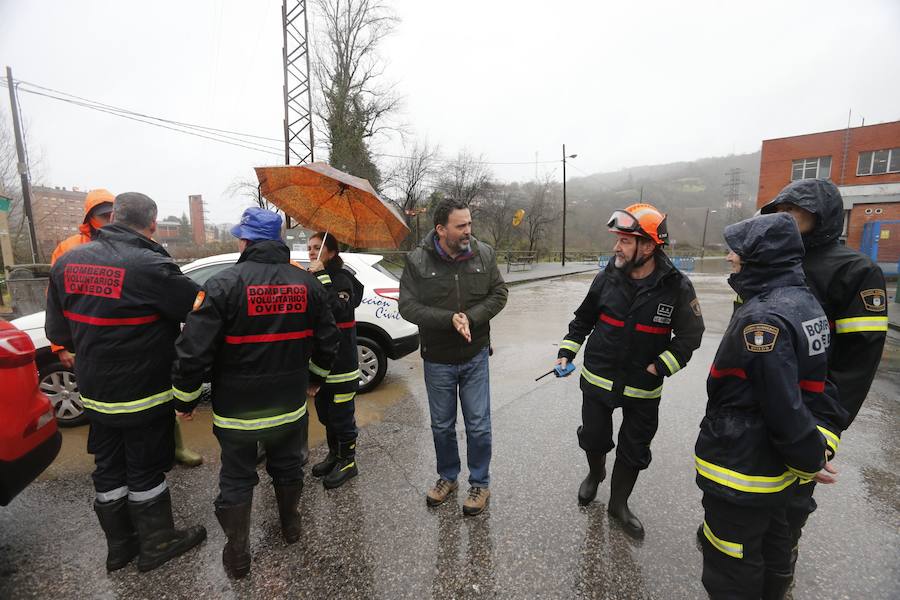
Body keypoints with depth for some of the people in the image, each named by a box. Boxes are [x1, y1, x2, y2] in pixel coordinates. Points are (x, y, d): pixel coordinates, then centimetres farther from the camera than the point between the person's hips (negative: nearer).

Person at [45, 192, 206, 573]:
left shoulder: (67, 262, -1)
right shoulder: (151, 266, -23)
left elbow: (57, 331, 5)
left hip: (94, 393, 6)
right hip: (143, 395, -6)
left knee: (109, 470, 19)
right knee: (146, 471, 10)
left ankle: (119, 545, 37)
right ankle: (156, 545, 29)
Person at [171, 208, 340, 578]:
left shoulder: (223, 284, -17)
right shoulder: (308, 283, -4)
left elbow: (193, 351, -18)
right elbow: (328, 340, 2)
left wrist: (185, 399, -1)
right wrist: (316, 377, 18)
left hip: (237, 410, -3)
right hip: (290, 406, 4)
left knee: (236, 481, 15)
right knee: (287, 467, 23)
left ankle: (237, 555, 30)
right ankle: (290, 526, 43)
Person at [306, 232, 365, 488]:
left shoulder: (342, 279, -12)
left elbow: (339, 310, -30)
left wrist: (323, 277, -27)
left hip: (340, 362, -8)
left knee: (341, 414, 4)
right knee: (325, 413, 20)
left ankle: (347, 461, 22)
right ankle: (334, 455, 38)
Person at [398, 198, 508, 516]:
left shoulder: (484, 254, -7)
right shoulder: (418, 260, -12)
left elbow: (499, 294, -3)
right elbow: (408, 306, -14)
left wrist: (470, 317, -19)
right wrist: (450, 319, -25)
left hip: (475, 357, 0)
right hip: (437, 360, 0)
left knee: (478, 425, 9)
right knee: (442, 425, 17)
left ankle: (480, 483, 32)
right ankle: (448, 477, 42)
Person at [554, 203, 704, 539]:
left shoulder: (677, 287, -14)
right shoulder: (608, 278, -8)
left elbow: (690, 335, -6)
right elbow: (583, 319, 6)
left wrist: (658, 367, -15)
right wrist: (567, 352, 1)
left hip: (643, 387, -1)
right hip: (597, 378, 1)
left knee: (635, 451, 13)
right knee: (594, 438, 13)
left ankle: (618, 503, 37)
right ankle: (595, 473, 47)